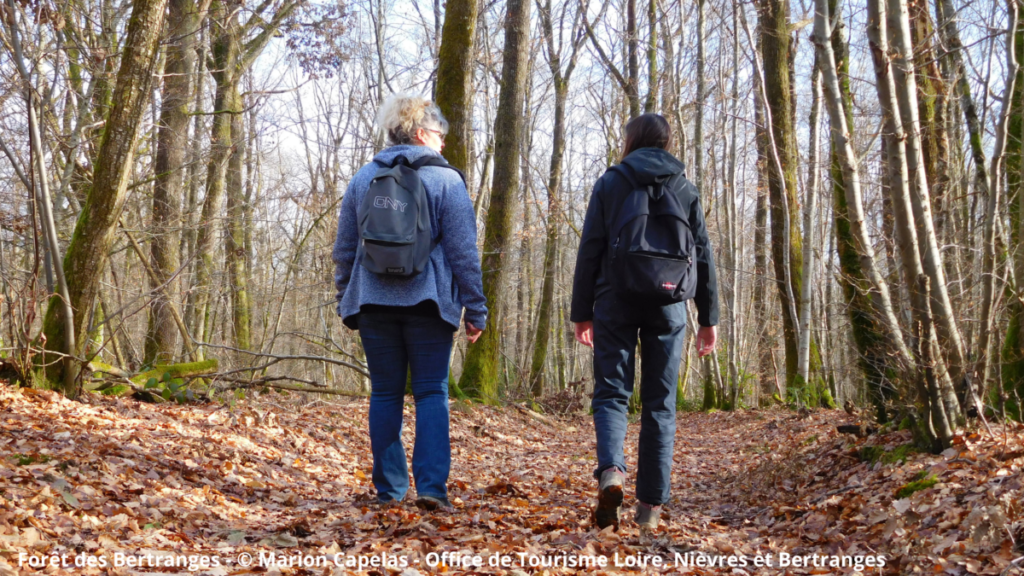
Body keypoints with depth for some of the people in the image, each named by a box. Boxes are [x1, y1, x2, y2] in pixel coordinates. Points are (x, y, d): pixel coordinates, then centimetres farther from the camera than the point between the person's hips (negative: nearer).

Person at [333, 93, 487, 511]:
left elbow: (344, 249, 14)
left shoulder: (363, 178, 10)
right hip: (427, 303, -3)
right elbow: (464, 252, -4)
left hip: (373, 301, 3)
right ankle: (432, 485, -8)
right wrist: (475, 309, 0)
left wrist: (347, 303, 22)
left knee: (386, 393, 9)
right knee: (432, 391, 2)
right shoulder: (446, 180, -2)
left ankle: (389, 487, 12)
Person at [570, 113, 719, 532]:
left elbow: (590, 250, 0)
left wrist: (582, 311, 5)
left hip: (616, 304, -1)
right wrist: (708, 317, 12)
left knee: (611, 392, 5)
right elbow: (703, 255, 8)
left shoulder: (610, 183, 4)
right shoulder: (685, 189, 9)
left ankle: (611, 469, -22)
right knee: (660, 403, 7)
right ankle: (651, 504, 7)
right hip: (667, 308, 2)